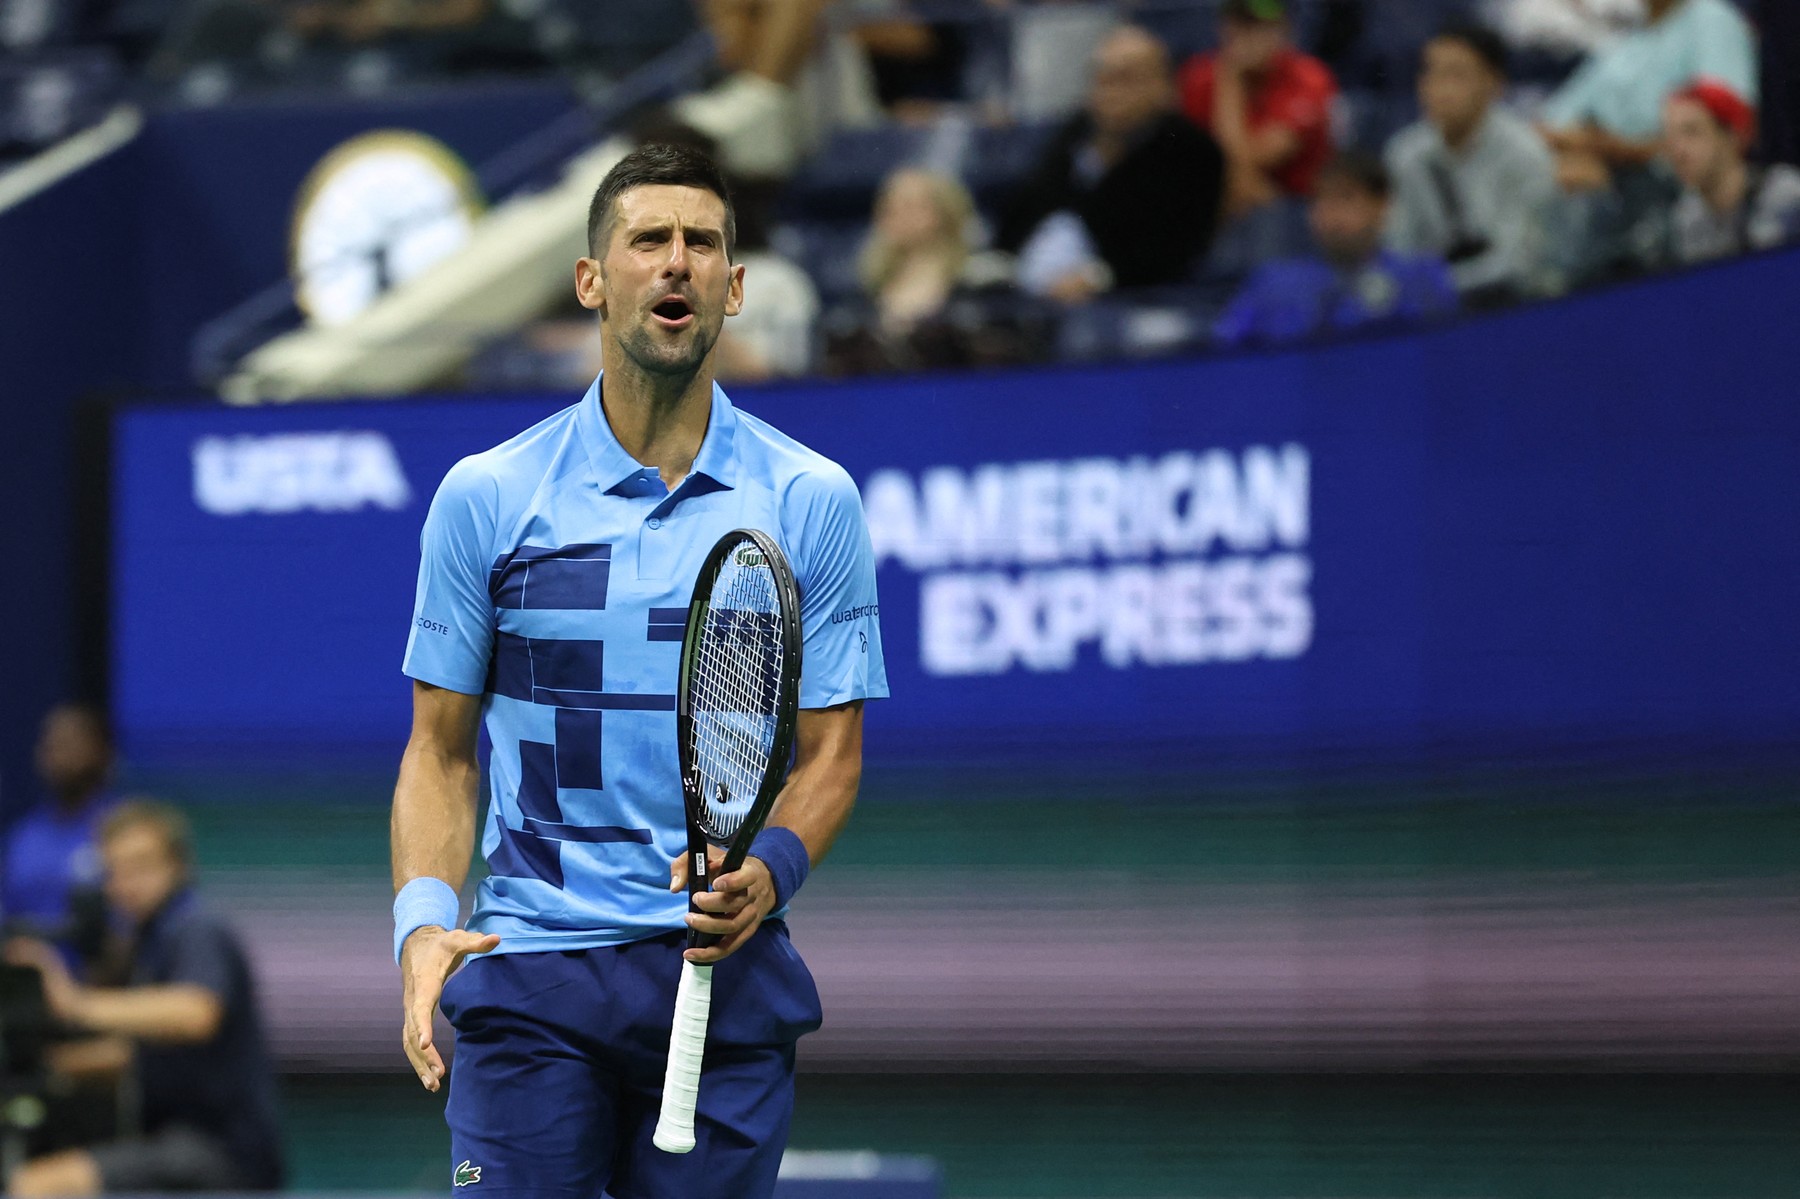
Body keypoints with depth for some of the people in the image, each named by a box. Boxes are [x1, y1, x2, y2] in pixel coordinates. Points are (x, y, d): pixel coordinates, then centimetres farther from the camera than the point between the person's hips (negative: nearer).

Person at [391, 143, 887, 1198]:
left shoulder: (814, 501, 5)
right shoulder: (485, 498, 4)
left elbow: (831, 750, 6)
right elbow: (442, 753, 8)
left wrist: (771, 868, -14)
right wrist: (425, 918, -9)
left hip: (725, 962, 1)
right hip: (531, 968, -1)